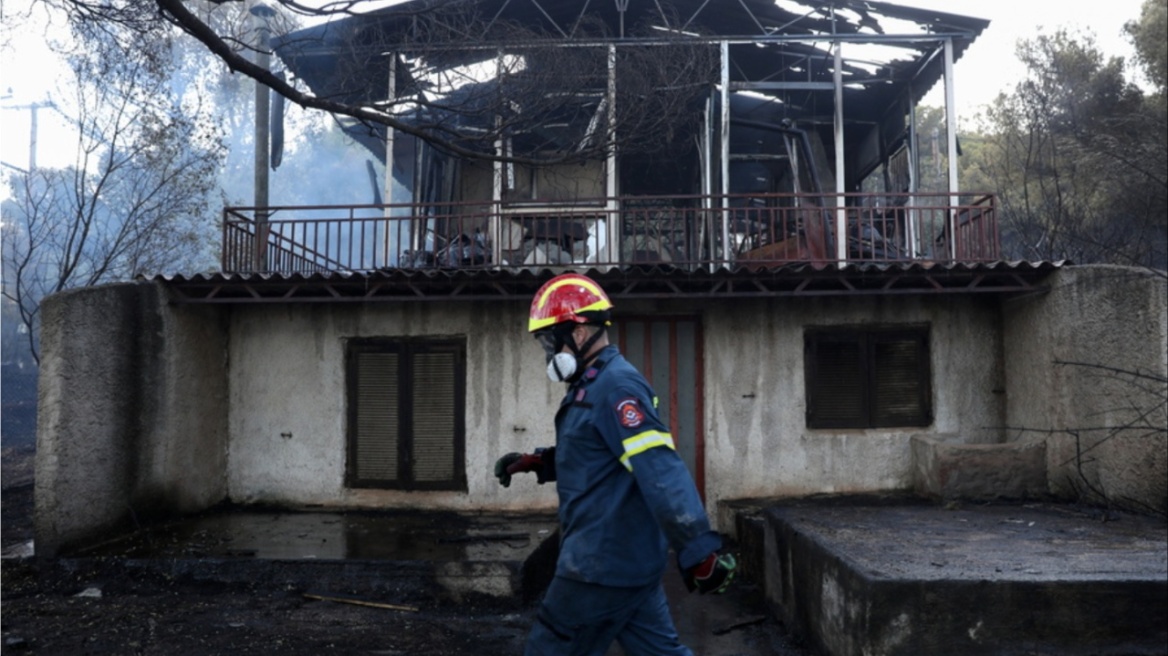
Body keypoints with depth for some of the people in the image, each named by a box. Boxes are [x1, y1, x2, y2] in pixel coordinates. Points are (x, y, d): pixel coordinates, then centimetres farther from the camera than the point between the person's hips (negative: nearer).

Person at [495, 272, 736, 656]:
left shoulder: (615, 387, -20)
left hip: (604, 564, -10)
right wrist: (537, 462, 14)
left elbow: (660, 470, -29)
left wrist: (699, 551, -34)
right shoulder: (595, 385, 14)